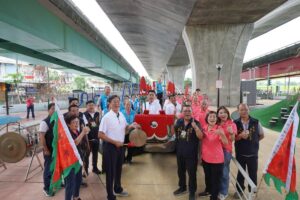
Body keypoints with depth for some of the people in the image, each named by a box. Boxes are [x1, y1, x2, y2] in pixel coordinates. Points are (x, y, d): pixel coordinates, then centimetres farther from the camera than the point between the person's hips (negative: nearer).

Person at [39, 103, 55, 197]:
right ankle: (47, 188, 25)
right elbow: (41, 137, -17)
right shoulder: (45, 122, -16)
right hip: (50, 150, -6)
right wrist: (46, 150, -16)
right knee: (49, 169, 8)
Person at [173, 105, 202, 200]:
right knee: (180, 171, 21)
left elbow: (200, 136, -24)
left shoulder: (196, 123, -13)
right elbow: (173, 132, 12)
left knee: (192, 173, 9)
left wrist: (195, 126, -39)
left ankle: (192, 192, 29)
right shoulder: (179, 122, 0)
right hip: (180, 152, 5)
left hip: (191, 154, -4)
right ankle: (182, 187, 43)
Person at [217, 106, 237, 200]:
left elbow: (232, 140, -12)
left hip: (226, 150, -4)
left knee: (224, 172, 4)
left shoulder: (232, 124, -7)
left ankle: (223, 192, 23)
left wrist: (231, 133, -31)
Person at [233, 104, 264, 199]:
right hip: (240, 153, 0)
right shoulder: (235, 123, -8)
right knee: (240, 173, 16)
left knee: (253, 174, 13)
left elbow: (261, 135, 7)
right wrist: (240, 136, -25)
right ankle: (239, 190, 34)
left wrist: (253, 141, 2)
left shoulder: (256, 122, -7)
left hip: (253, 153, 0)